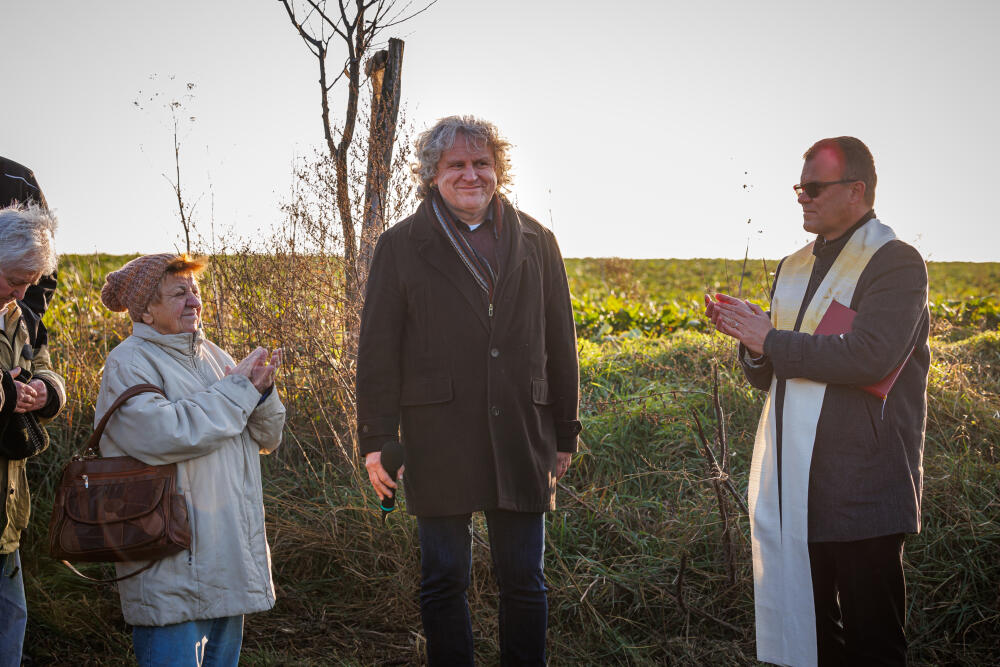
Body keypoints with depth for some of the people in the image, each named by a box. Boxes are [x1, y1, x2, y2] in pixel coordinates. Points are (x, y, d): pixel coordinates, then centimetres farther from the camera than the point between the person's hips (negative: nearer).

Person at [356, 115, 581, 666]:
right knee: (444, 580, 7)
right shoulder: (401, 246, 4)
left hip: (520, 438, 2)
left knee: (524, 581, 7)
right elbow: (377, 348, 2)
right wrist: (377, 440, -4)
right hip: (439, 439, -1)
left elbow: (560, 344, 13)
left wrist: (564, 434, 11)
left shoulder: (535, 242, 10)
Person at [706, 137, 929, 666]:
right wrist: (750, 339, -2)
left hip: (859, 484, -7)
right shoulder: (792, 269, 17)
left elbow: (870, 357, -23)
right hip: (792, 483, 7)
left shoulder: (895, 262, -6)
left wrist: (771, 340, -15)